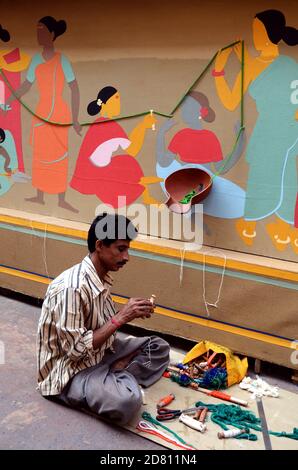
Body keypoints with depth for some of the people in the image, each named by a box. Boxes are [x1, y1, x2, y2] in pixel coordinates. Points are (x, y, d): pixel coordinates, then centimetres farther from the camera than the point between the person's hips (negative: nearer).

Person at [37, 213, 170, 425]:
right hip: (70, 369, -9)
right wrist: (121, 317, -25)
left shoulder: (102, 279, 0)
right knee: (126, 400, -33)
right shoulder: (71, 288, -28)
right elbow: (76, 349, -26)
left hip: (100, 353, 9)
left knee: (158, 347, 6)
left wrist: (130, 314, -8)